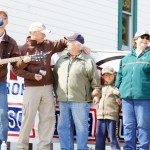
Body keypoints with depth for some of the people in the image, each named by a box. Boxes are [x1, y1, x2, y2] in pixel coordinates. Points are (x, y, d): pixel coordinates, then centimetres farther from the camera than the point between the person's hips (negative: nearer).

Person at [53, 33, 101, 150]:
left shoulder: (87, 61, -2)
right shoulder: (61, 60, 14)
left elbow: (95, 79, -2)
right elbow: (55, 77, 19)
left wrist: (96, 94, -6)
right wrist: (56, 94, 15)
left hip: (80, 101, -5)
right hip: (63, 101, 5)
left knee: (81, 127, -1)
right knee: (64, 127, 8)